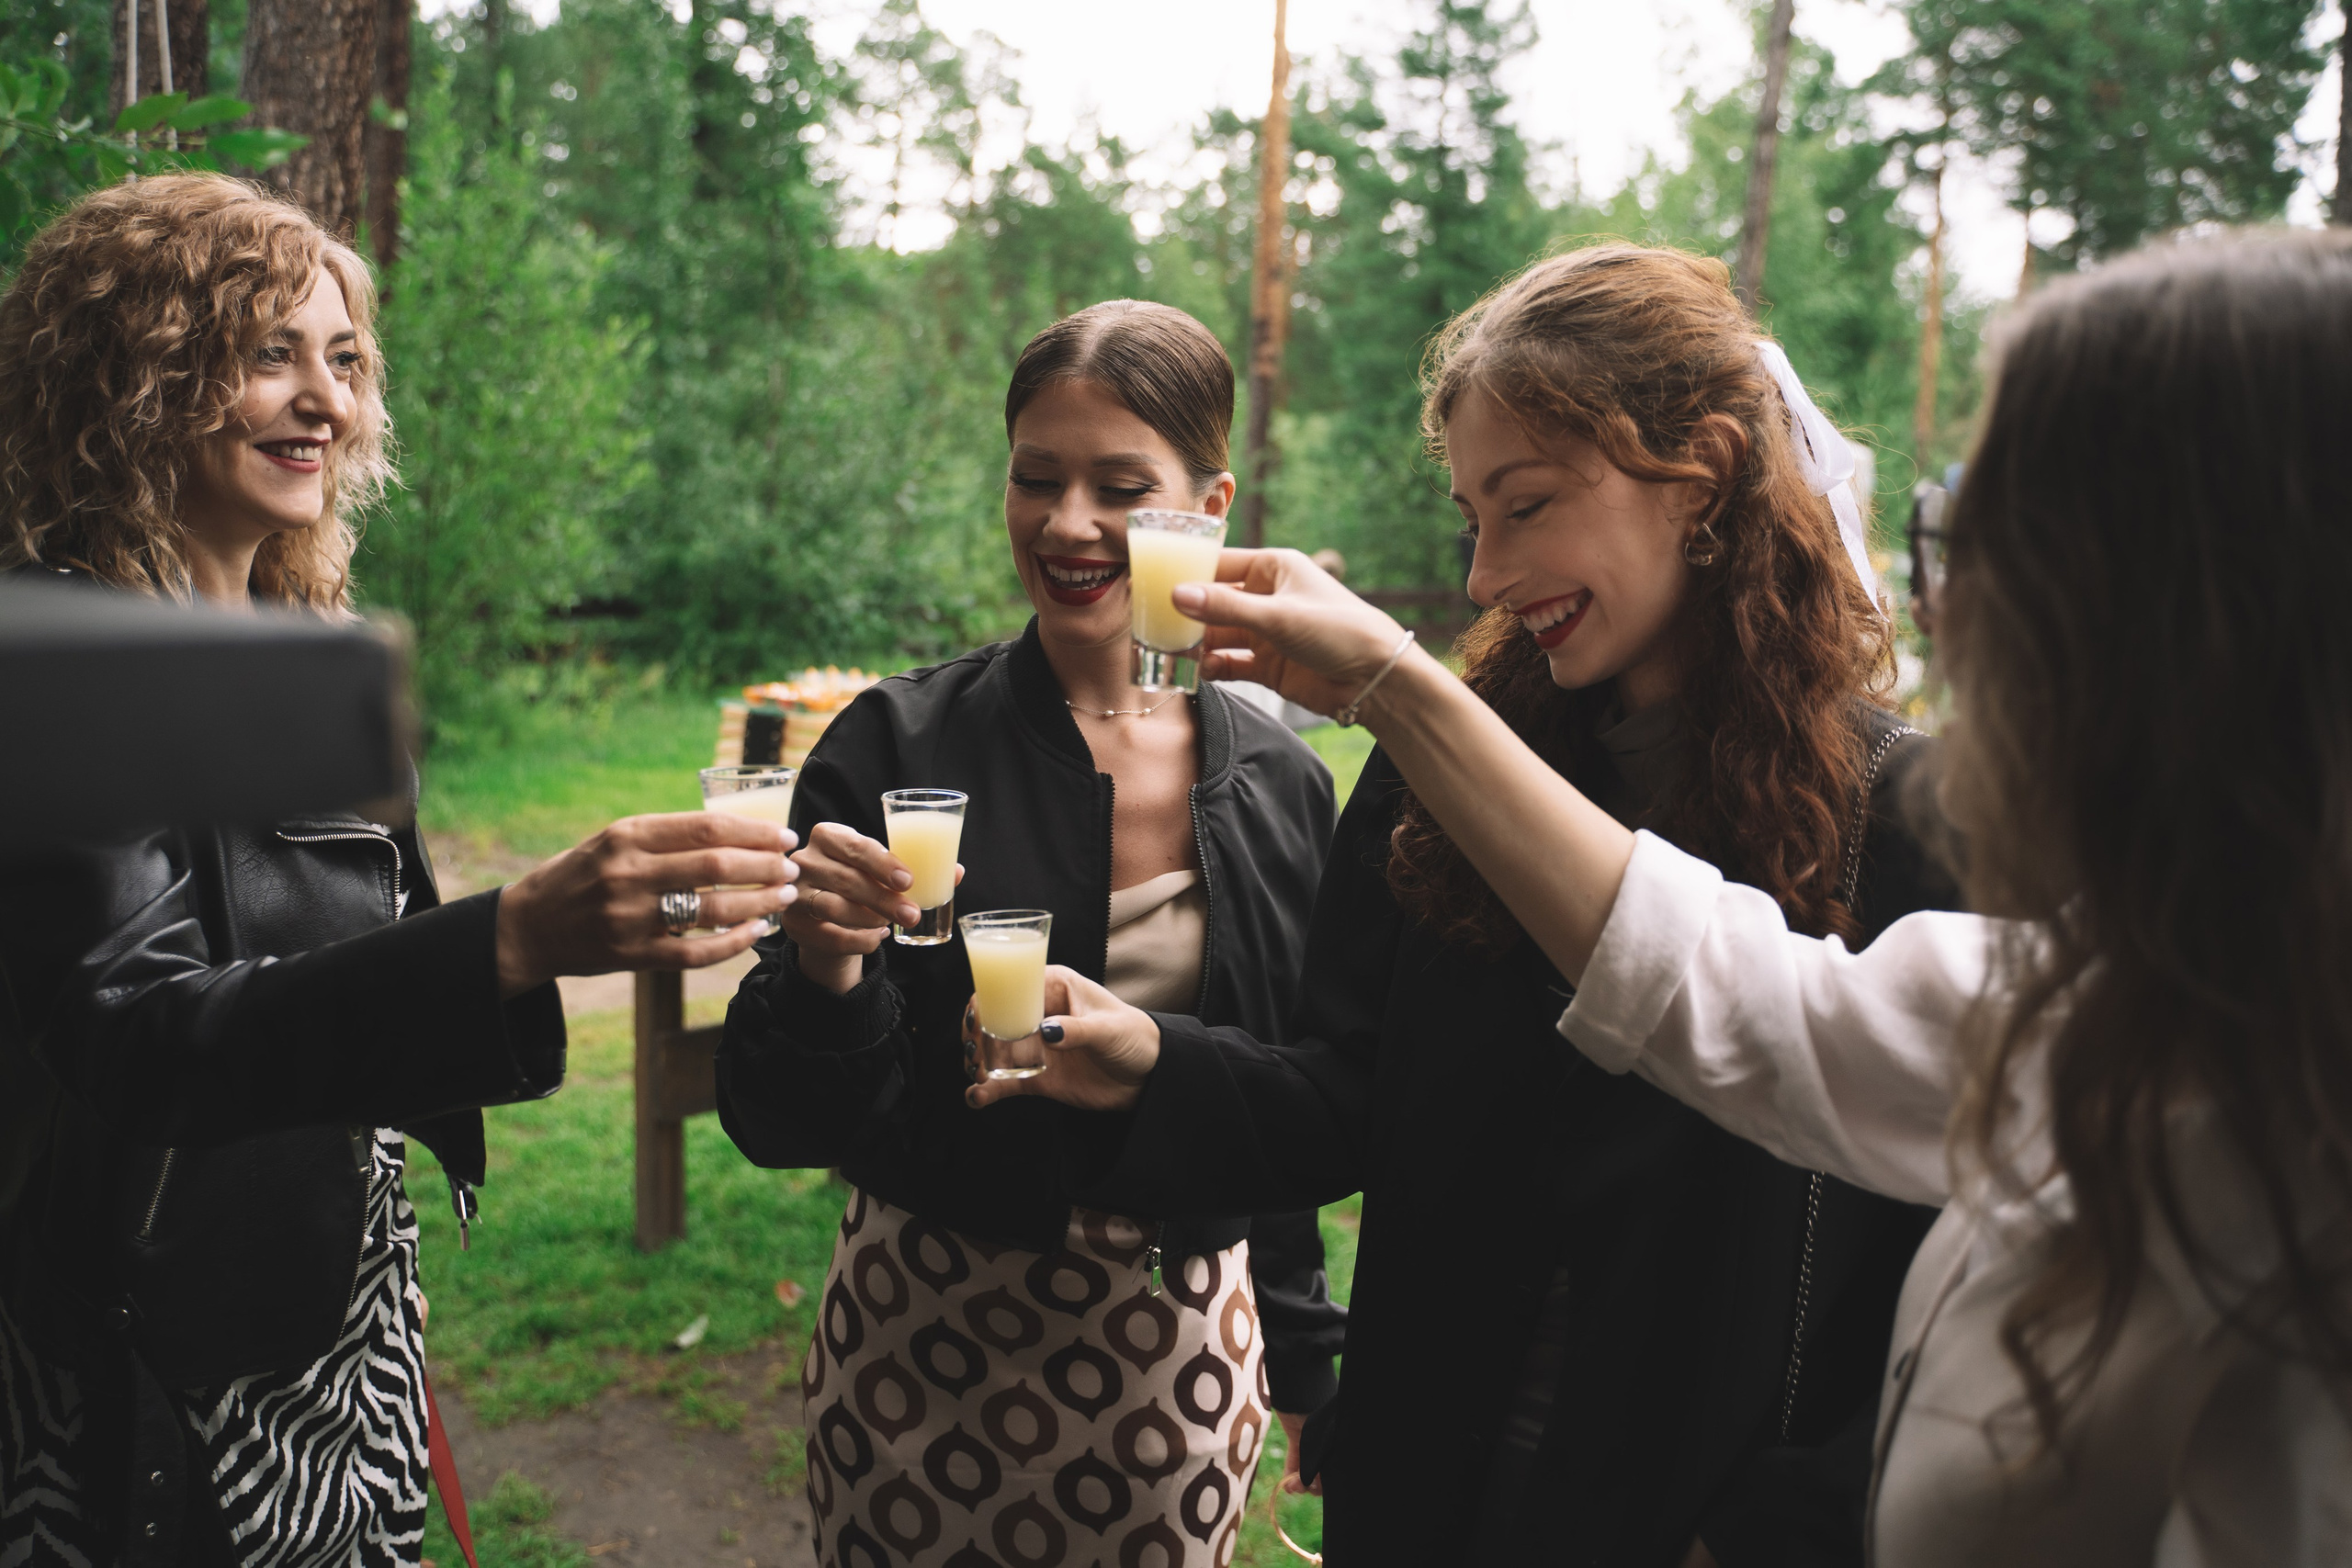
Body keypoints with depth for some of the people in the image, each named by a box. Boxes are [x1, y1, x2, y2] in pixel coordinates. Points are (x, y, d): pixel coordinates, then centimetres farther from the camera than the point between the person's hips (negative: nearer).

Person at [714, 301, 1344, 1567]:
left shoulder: (1276, 784, -3)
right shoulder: (896, 748, -11)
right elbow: (781, 1120, -11)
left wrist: (1304, 1362, 15)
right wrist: (825, 970, -30)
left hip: (1184, 1353, 2)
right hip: (930, 1337, -2)